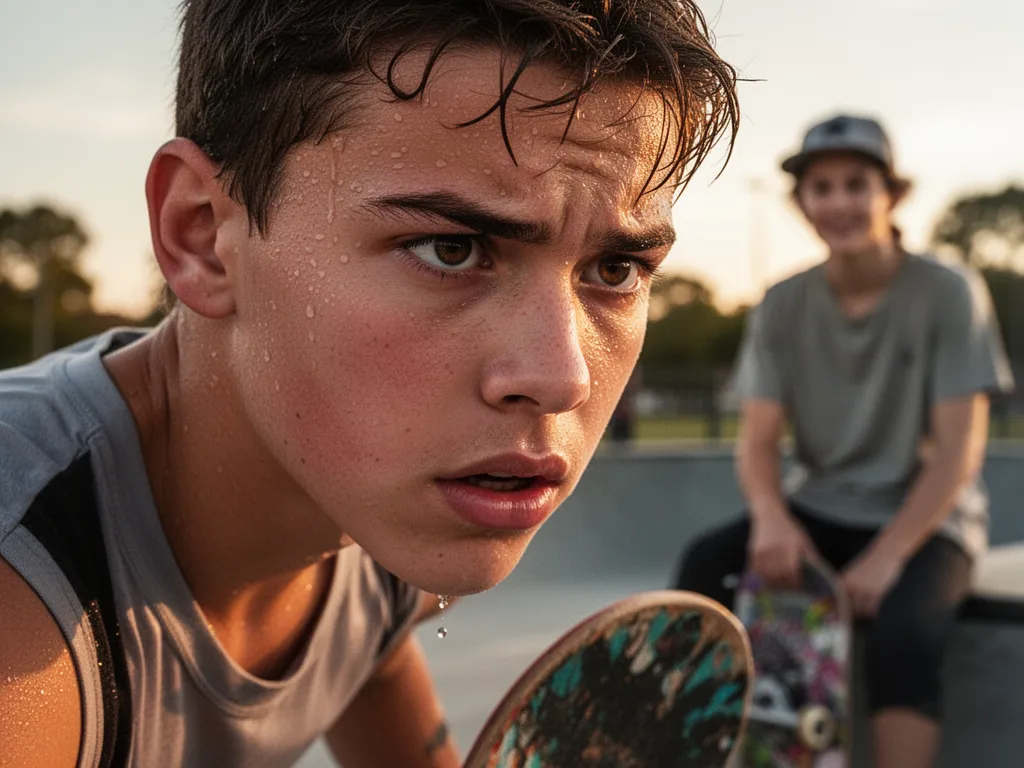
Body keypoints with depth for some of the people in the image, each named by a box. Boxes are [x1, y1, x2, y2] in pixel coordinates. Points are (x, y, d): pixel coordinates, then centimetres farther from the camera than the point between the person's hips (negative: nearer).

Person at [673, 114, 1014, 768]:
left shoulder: (949, 293, -8)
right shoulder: (784, 307, 1)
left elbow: (959, 449, -12)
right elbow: (758, 440, -2)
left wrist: (886, 555, -23)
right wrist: (770, 515, -24)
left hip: (923, 522, -3)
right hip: (817, 513, 3)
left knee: (902, 631, -33)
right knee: (705, 565, -24)